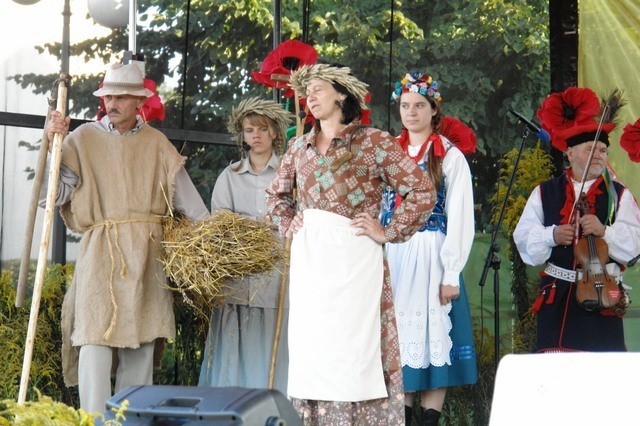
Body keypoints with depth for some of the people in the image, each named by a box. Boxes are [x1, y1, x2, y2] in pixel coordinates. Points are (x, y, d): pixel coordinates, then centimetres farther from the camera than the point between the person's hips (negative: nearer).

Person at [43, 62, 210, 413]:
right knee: (95, 336, -12)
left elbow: (184, 192, 8)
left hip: (146, 253, 3)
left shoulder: (155, 143, 11)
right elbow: (59, 191, 0)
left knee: (142, 340, 5)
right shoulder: (84, 138, 4)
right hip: (101, 249, -3)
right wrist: (53, 144, -11)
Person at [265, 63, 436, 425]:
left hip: (353, 257, -5)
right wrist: (288, 225, 13)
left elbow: (423, 190, -6)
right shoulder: (300, 147, 14)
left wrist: (389, 232, -8)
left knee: (354, 348, -7)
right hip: (308, 260, 5)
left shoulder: (373, 142, -3)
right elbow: (277, 194, 30)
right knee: (309, 348, 5)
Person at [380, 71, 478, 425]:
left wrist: (451, 274, -11)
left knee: (433, 331, -3)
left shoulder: (450, 157, 0)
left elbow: (460, 219, -5)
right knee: (398, 330, 3)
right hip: (393, 257, 4)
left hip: (432, 257, -4)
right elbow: (378, 212, 11)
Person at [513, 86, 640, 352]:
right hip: (557, 299, 1)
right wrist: (551, 235, -12)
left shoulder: (619, 195, 9)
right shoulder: (545, 193, 12)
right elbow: (523, 237, 6)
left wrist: (604, 231, -18)